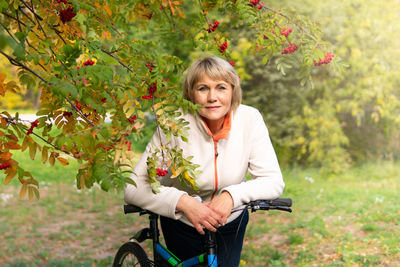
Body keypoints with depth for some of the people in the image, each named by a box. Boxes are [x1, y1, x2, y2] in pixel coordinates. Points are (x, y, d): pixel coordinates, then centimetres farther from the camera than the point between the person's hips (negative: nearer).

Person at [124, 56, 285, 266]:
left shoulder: (249, 119, -18)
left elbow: (274, 181, -17)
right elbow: (134, 188, -26)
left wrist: (232, 195, -33)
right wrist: (183, 202, -40)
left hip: (230, 225, 1)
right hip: (182, 226, -1)